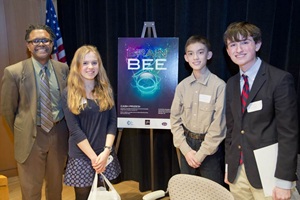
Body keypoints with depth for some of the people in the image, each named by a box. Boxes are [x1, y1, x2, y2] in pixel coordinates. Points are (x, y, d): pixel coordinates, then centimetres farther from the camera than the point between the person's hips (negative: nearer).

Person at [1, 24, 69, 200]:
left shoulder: (63, 69, 0)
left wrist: (60, 128, 11)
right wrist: (22, 133, 7)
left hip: (59, 133, 3)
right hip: (31, 136, -2)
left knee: (56, 186, 21)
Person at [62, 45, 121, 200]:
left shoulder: (106, 90, 4)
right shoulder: (69, 93, -6)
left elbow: (112, 122, 0)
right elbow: (74, 129, -11)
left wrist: (106, 151, -11)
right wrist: (93, 156, -14)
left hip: (105, 154, 3)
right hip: (81, 156, -3)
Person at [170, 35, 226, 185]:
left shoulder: (219, 85, -15)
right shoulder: (182, 86, -1)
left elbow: (218, 125, -14)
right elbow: (175, 119, 2)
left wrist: (201, 154, -11)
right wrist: (186, 150, -6)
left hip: (210, 148, -4)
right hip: (187, 144, 4)